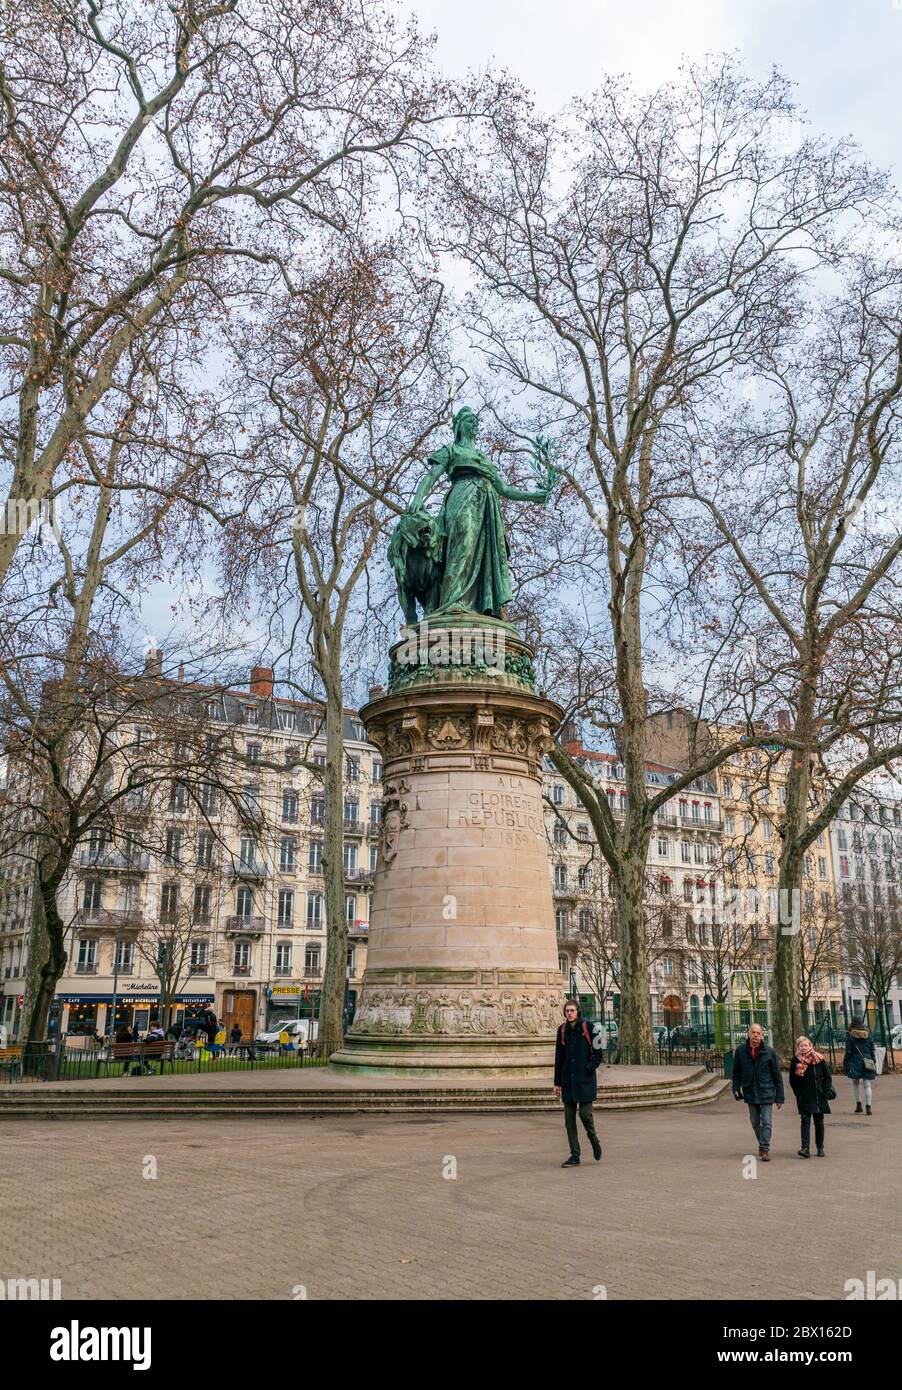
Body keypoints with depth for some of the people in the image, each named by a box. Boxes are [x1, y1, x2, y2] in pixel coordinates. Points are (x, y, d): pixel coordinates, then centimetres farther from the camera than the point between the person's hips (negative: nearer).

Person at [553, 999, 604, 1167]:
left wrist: (589, 1068, -14)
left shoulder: (588, 1028, -5)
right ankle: (575, 1156, 12)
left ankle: (594, 1140, 22)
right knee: (569, 1118, 3)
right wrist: (557, 1082, 11)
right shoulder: (562, 1030, 6)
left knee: (585, 1114, -9)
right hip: (568, 1080, 4)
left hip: (585, 1080, -4)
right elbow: (559, 1057, 12)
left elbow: (598, 1053, -1)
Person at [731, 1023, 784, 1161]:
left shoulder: (769, 1052, -5)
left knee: (766, 1123, -6)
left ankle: (765, 1149, 0)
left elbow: (777, 1075, -1)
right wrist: (736, 1088, -2)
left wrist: (779, 1097, -2)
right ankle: (762, 1144, 33)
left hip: (766, 1093, -2)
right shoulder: (740, 1051, -1)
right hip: (750, 1093, 3)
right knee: (755, 1122, 14)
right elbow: (736, 1071, 9)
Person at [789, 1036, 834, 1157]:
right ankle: (805, 1148, -14)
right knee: (805, 1121, -9)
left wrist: (825, 1092, -2)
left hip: (819, 1097, 1)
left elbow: (827, 1076, 4)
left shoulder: (819, 1059, -2)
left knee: (819, 1122, 10)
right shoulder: (795, 1061, -2)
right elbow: (792, 1080, 4)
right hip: (804, 1098, -1)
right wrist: (798, 1093, -4)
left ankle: (820, 1148, 21)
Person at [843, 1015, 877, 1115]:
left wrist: (845, 1063, 2)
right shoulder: (868, 1034, 1)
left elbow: (848, 1052, -6)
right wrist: (874, 1062, 12)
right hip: (867, 1063, 2)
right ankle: (868, 1106, -6)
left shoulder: (850, 1035, -7)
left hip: (855, 1063, -2)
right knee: (867, 1085, 3)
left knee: (855, 1083, 16)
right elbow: (872, 1050, 4)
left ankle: (858, 1104, 11)